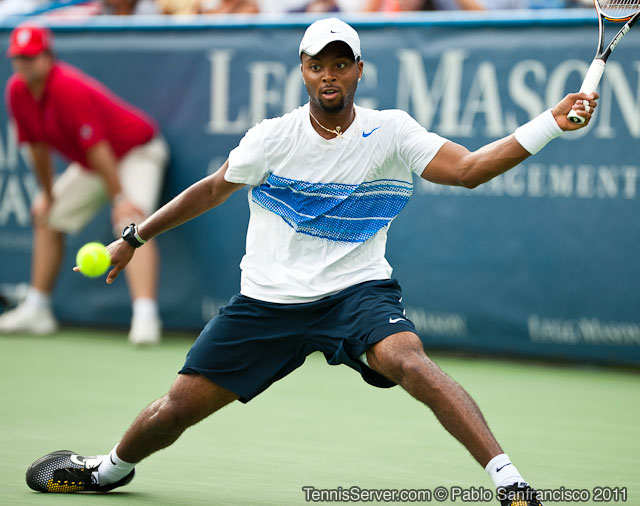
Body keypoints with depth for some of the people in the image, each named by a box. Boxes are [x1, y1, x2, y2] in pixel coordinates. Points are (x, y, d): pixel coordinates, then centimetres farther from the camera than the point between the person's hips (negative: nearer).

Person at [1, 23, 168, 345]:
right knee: (48, 219, 14)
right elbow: (38, 145, 5)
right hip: (89, 164, 9)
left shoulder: (71, 89, -32)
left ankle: (145, 318, -41)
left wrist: (120, 199, -32)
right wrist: (48, 194, 11)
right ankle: (37, 311, 24)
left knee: (131, 224, -30)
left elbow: (97, 148, -32)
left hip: (137, 152, -9)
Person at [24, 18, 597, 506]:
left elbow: (468, 168, -14)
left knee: (409, 361, -34)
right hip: (266, 301, 2)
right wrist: (134, 238, 16)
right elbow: (213, 189, 11)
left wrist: (550, 123, -25)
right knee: (179, 407, 4)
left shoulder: (392, 132, -6)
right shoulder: (274, 138, -4)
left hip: (357, 291, -2)